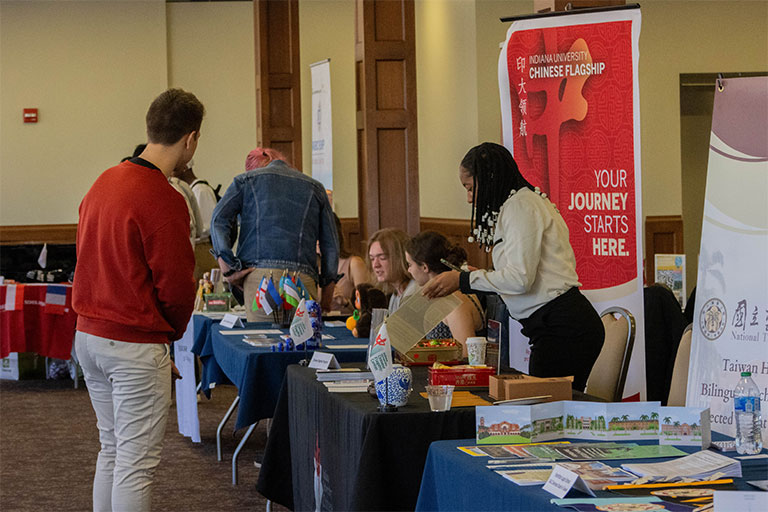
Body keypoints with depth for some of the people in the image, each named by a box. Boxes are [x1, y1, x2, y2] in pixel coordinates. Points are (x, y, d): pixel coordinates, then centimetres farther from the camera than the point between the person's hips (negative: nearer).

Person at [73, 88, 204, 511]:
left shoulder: (103, 183, 8)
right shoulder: (163, 201, -19)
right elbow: (175, 285, -15)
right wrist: (174, 332, 7)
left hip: (88, 334, 8)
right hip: (136, 346, -8)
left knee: (112, 451, 18)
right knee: (136, 463, -2)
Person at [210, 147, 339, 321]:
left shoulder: (246, 180, 17)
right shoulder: (315, 187, 21)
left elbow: (218, 220, 1)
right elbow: (331, 246, 16)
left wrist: (228, 270, -2)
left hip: (259, 274, -1)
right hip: (303, 279, 1)